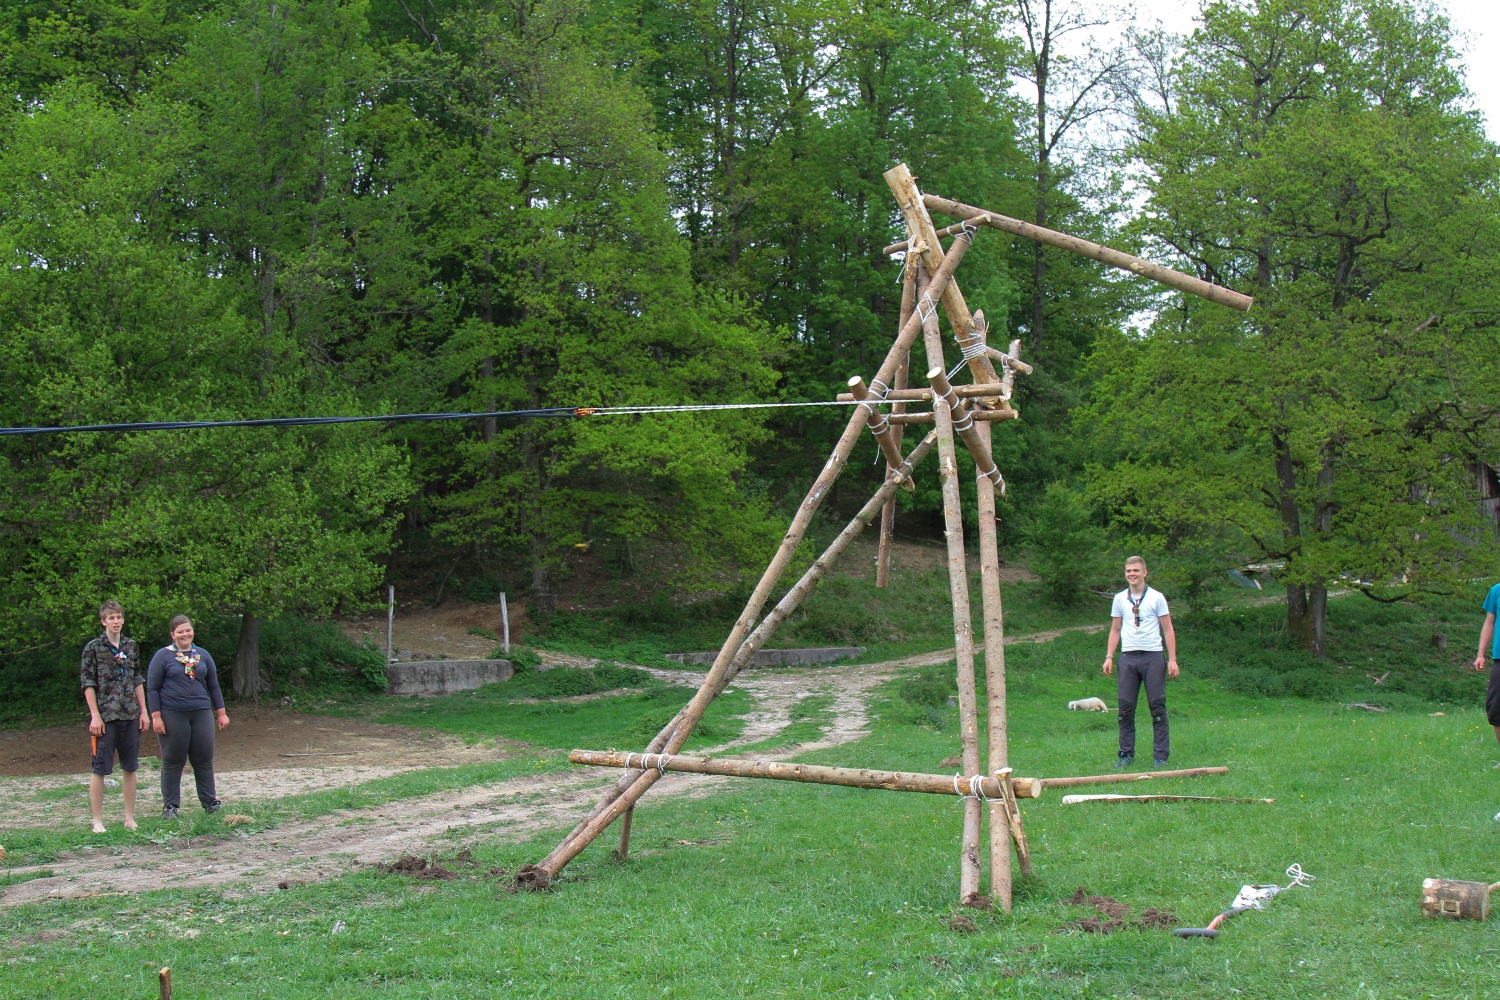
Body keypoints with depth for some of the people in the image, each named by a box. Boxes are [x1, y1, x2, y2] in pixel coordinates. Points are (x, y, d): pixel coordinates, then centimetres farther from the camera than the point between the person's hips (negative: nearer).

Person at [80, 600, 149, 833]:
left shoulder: (131, 646, 10)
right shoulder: (94, 648, -3)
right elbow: (88, 683, -5)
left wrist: (143, 711, 9)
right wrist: (95, 716, -11)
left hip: (130, 716, 4)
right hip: (105, 716, -4)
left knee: (130, 768, 8)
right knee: (99, 768, -2)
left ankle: (130, 818, 15)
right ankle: (97, 820, 2)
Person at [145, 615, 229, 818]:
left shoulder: (202, 655, 13)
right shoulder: (163, 656, 0)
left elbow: (214, 686, 18)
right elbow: (152, 689, -1)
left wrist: (221, 713, 14)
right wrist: (156, 717, -9)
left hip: (201, 713, 3)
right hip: (172, 715, -3)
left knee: (204, 760, 5)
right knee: (173, 761, 2)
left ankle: (210, 801, 15)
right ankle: (170, 806, 9)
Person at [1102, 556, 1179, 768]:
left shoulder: (1156, 598, 3)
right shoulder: (1120, 599, 12)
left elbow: (1168, 630, 3)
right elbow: (1115, 630, 17)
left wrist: (1172, 659, -4)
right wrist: (1109, 657, 7)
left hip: (1153, 656, -3)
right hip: (1128, 657, 3)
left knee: (1157, 706, -2)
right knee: (1125, 707, 1)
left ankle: (1160, 755, 3)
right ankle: (1126, 753, 9)